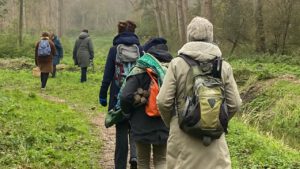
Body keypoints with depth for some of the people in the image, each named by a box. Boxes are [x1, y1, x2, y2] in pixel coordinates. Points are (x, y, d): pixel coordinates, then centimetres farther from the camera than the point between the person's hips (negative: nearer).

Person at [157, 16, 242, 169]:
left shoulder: (177, 64, -6)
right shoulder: (224, 66, -1)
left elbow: (163, 101, -7)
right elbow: (234, 104, 1)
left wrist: (171, 122, 12)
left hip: (183, 137, -1)